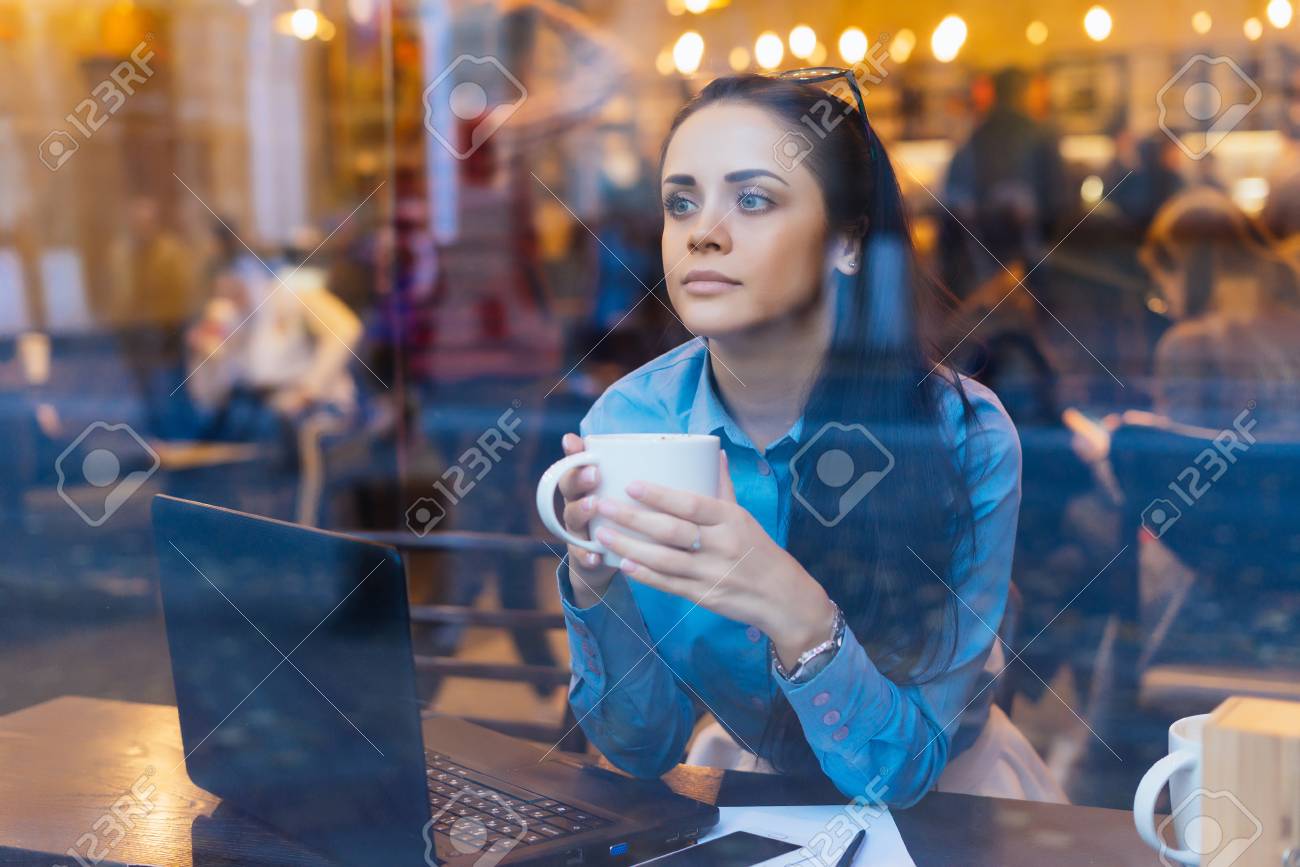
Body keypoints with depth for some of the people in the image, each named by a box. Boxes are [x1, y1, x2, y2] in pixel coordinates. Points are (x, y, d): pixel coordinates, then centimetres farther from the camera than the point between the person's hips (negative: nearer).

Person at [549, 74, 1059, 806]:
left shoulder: (964, 437, -21)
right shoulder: (626, 422, -14)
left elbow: (900, 769, -20)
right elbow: (645, 747, -10)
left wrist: (793, 614, -37)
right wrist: (593, 579, -27)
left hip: (945, 800, -1)